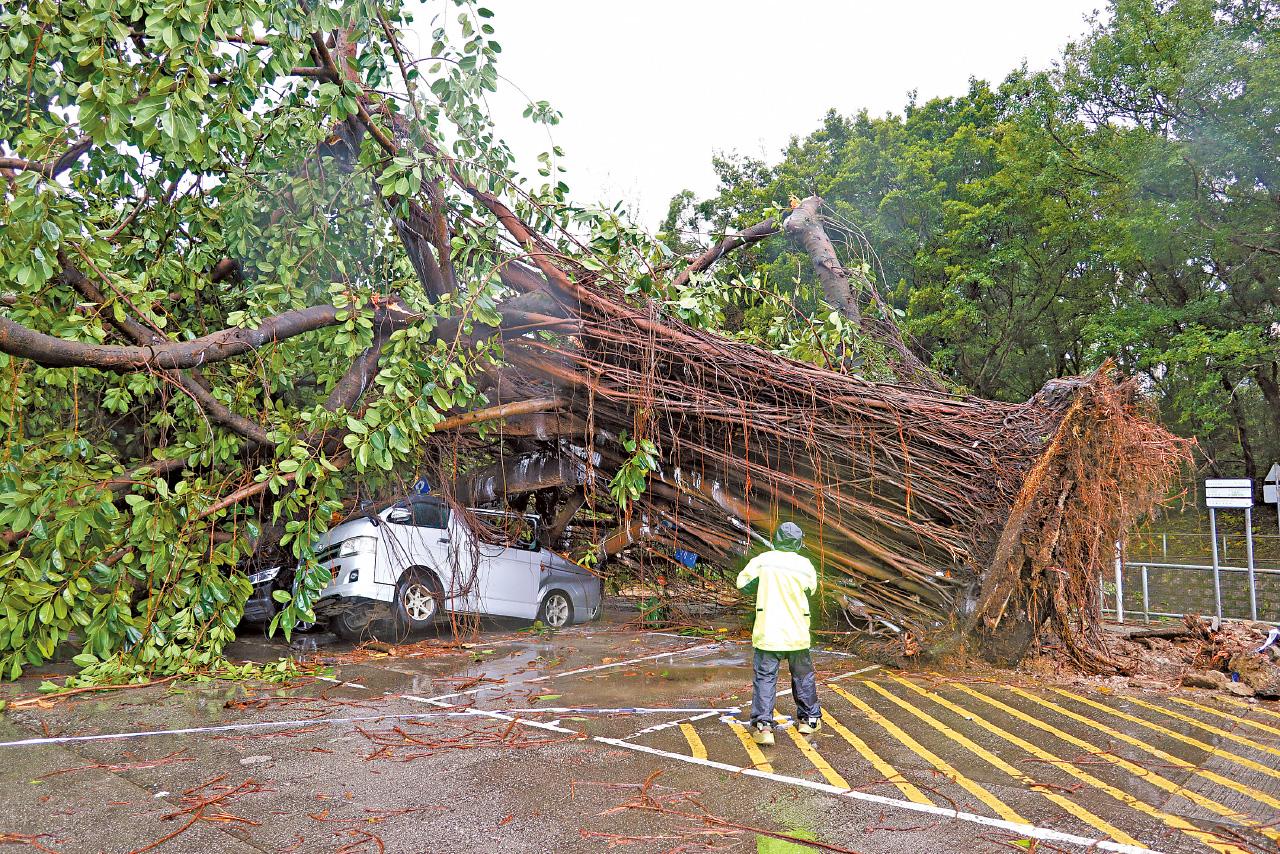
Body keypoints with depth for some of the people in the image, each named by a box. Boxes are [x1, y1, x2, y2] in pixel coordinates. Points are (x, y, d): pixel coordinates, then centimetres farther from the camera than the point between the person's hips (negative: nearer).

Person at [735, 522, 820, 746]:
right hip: (797, 633, 2)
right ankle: (809, 719, 31)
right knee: (803, 676, 19)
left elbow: (742, 583, 1)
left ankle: (762, 725, -9)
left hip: (767, 632, -2)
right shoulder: (805, 565, -5)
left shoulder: (762, 560, -8)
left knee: (765, 678, 1)